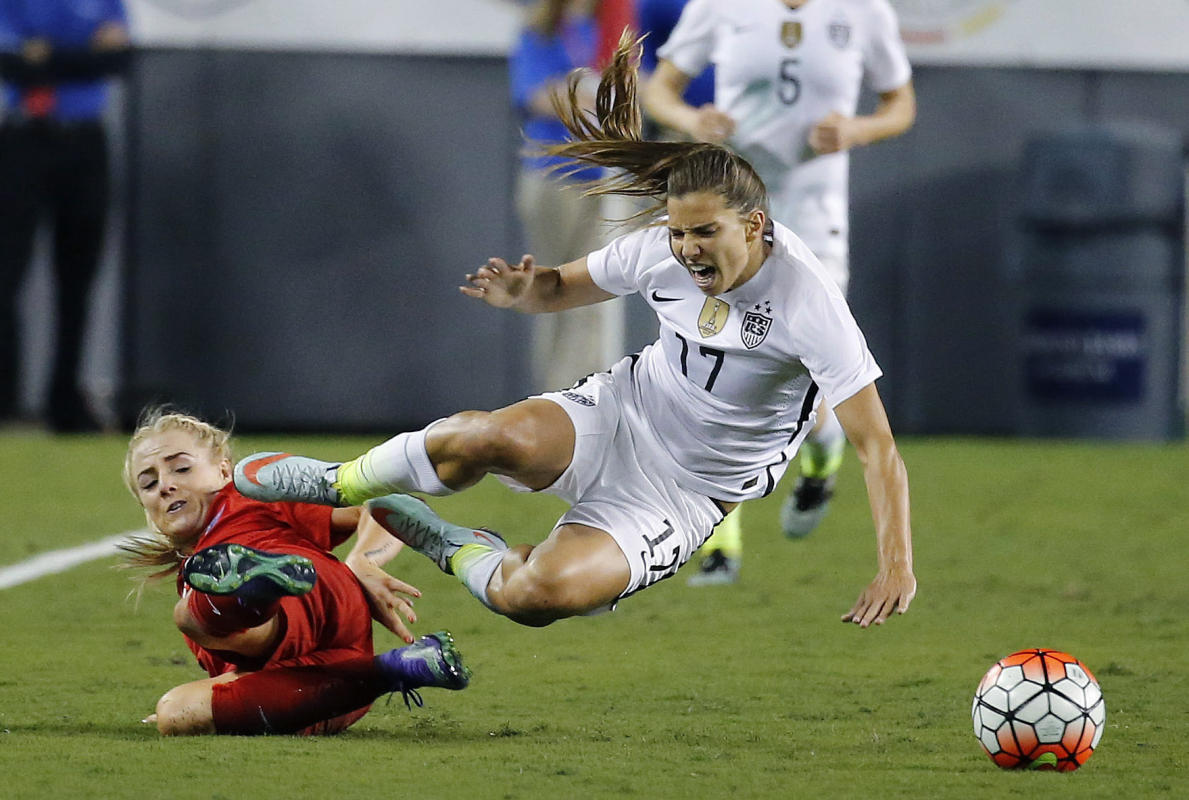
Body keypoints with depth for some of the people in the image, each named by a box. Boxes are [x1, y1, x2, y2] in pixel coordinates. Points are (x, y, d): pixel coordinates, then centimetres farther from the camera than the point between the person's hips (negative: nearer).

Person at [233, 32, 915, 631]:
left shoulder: (809, 304, -23)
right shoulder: (661, 249, -8)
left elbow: (877, 445, -22)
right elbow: (562, 288, 11)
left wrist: (897, 565, -33)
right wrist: (523, 291, -14)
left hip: (686, 494, -4)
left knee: (540, 594, -31)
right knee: (486, 437, -31)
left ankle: (469, 556, 4)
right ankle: (339, 484, -2)